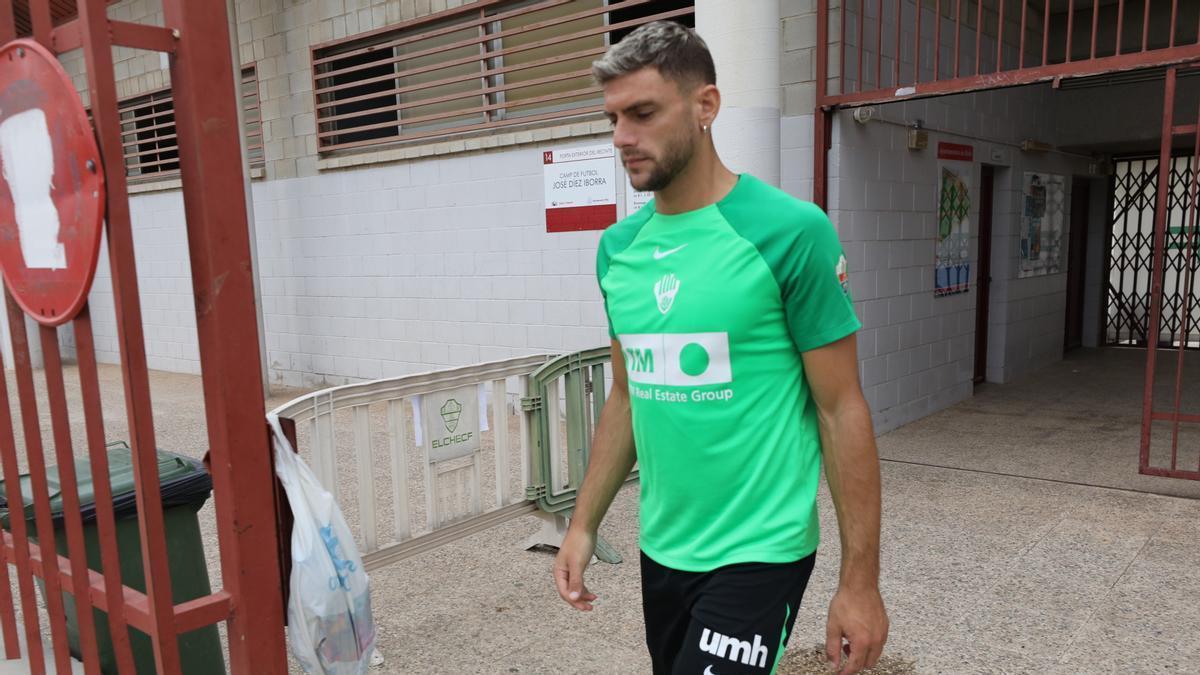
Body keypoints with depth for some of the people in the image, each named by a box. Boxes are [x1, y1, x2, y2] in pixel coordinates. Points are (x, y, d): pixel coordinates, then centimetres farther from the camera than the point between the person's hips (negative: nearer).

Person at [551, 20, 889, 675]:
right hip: (661, 548, 6)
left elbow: (842, 410, -11)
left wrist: (860, 580, -10)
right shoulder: (617, 247, 3)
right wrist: (583, 526, 9)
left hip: (759, 553, -5)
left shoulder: (790, 232, -14)